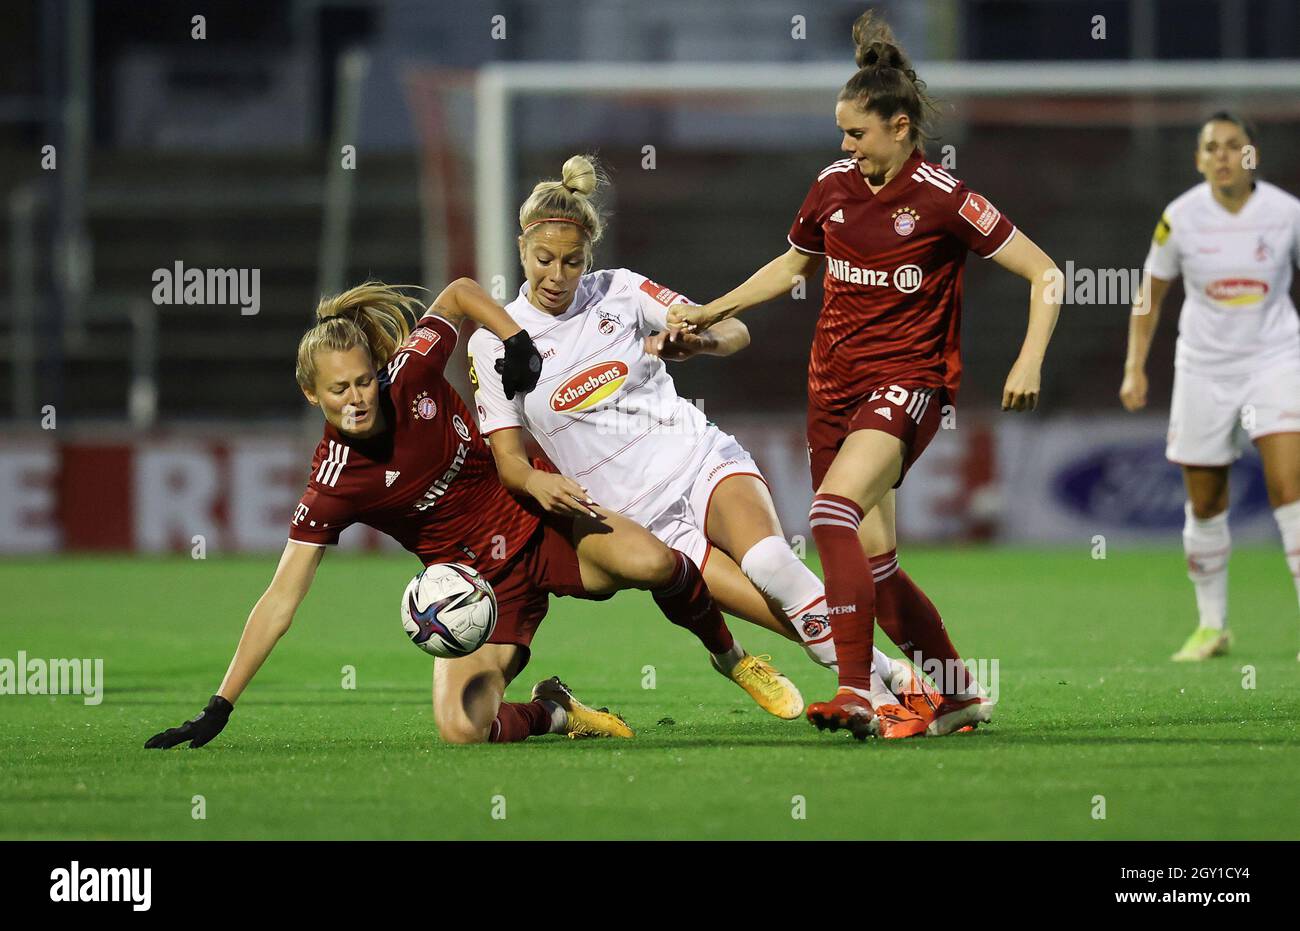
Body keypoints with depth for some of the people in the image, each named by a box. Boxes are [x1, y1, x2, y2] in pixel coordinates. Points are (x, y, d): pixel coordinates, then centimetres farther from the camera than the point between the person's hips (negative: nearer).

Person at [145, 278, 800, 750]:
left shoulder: (412, 375, -14)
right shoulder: (331, 487, -18)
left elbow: (461, 293, 5)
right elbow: (281, 599, -17)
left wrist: (517, 340, -9)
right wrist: (219, 707, -20)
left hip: (537, 523, 1)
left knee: (650, 563, -30)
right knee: (459, 730, -24)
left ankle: (729, 655, 2)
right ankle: (551, 712, 12)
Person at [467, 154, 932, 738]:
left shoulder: (620, 291, 2)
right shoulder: (492, 345, 0)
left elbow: (735, 331, 2)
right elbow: (506, 457, 0)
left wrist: (700, 340, -22)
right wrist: (537, 481, -24)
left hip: (702, 460, 0)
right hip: (644, 522, 0)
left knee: (767, 561, -31)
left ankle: (906, 688, -28)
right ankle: (886, 689, -15)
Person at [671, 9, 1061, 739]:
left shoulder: (942, 199, -12)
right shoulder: (834, 186, 6)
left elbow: (1045, 273, -10)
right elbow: (793, 265, 25)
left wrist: (1030, 361, -23)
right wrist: (711, 313, 20)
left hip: (907, 383, -7)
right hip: (835, 381, 7)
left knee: (833, 514, -29)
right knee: (874, 564, 5)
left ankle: (857, 692, -32)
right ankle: (963, 693, 21)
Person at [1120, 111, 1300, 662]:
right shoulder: (1180, 218, -6)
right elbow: (1150, 291, 7)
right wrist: (1135, 367, 0)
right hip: (1204, 368, 2)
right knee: (1205, 503, 7)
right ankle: (1212, 626, 23)